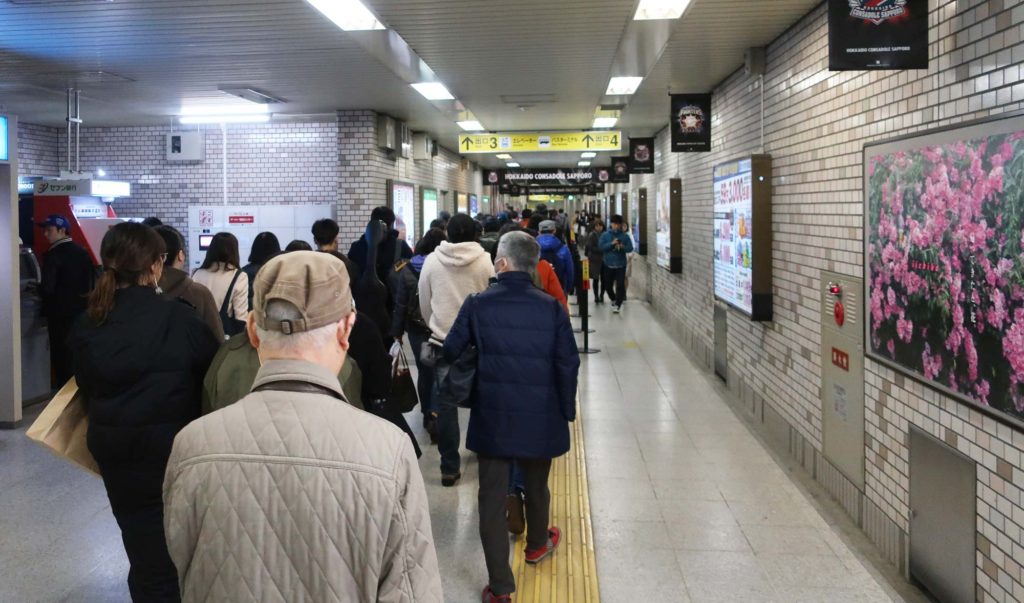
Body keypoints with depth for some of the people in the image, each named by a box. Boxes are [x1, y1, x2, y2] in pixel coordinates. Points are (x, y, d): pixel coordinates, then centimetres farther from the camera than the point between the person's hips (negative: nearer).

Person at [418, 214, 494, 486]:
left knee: (446, 405, 5)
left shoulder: (431, 261, -5)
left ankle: (450, 467, 8)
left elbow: (424, 305, 4)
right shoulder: (485, 262, -9)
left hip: (442, 341, 0)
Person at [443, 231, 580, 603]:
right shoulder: (551, 308, -9)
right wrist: (566, 411, 5)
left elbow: (451, 352, -2)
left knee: (492, 496, 6)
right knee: (536, 486, 24)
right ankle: (537, 544, 50)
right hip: (540, 419, 1)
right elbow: (568, 364, -8)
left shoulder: (477, 305, -10)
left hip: (492, 418, -1)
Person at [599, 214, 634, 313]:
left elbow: (630, 248, -1)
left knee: (620, 285, -11)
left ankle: (618, 304, -4)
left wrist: (622, 247, -21)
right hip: (609, 264, 1)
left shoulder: (625, 236, 2)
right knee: (608, 285, 10)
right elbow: (601, 246, -6)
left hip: (621, 265, -1)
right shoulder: (605, 235, 3)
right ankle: (614, 299, 38)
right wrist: (612, 243, -18)